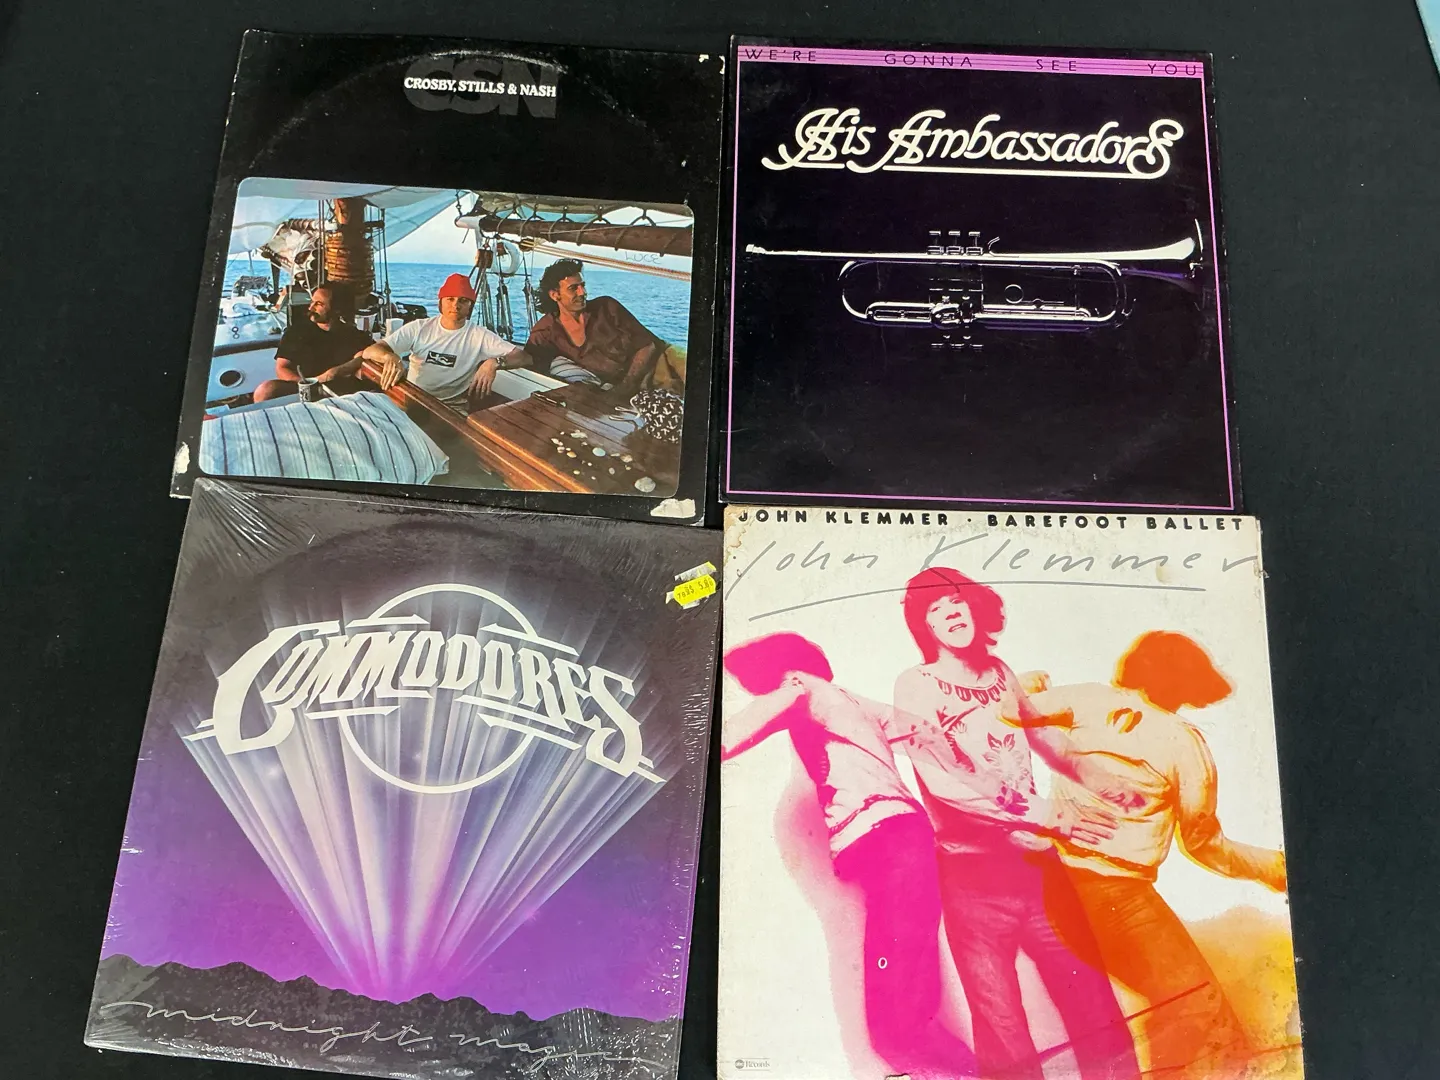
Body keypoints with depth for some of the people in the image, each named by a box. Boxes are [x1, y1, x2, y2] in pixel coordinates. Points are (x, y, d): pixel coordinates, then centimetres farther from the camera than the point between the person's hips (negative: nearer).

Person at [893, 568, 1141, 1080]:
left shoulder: (999, 672, 10)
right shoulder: (915, 687, -6)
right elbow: (944, 783, -17)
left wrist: (1093, 772, 11)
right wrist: (1050, 814, -18)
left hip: (1039, 863, 4)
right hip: (974, 876, -4)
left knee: (1097, 1014, 6)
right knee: (1006, 1039, 1)